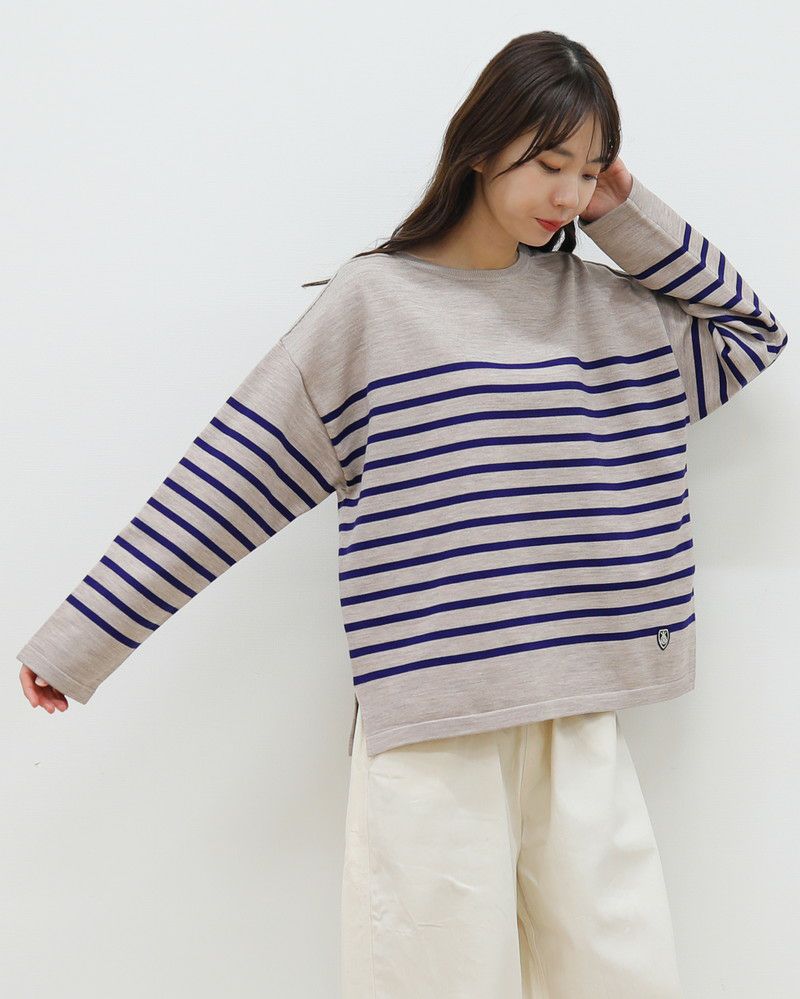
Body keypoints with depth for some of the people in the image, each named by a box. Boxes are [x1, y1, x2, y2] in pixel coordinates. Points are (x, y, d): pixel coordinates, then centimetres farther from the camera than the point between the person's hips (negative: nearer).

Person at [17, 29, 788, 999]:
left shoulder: (613, 306, 11)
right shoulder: (373, 304, -3)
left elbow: (753, 329, 22)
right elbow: (228, 479, -3)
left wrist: (633, 222, 8)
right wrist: (80, 638, -2)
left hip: (580, 719, 5)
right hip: (429, 723, -4)